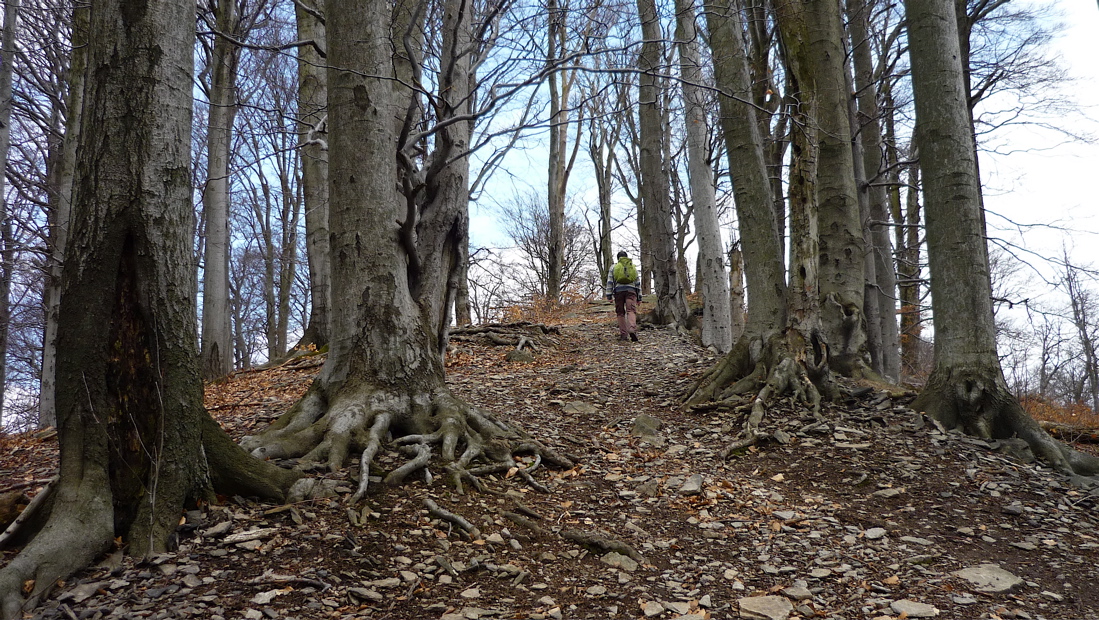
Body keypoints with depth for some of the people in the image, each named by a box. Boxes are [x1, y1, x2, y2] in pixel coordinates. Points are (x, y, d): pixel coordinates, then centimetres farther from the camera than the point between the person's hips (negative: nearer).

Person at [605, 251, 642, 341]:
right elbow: (638, 283, 18)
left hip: (618, 290, 0)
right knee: (631, 311, -10)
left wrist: (609, 295, 3)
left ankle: (623, 334, 1)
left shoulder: (613, 267, 14)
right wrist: (639, 297, 19)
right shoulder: (633, 267, 20)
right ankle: (632, 329, -34)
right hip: (631, 290, 0)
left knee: (620, 313, 6)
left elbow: (610, 282, 5)